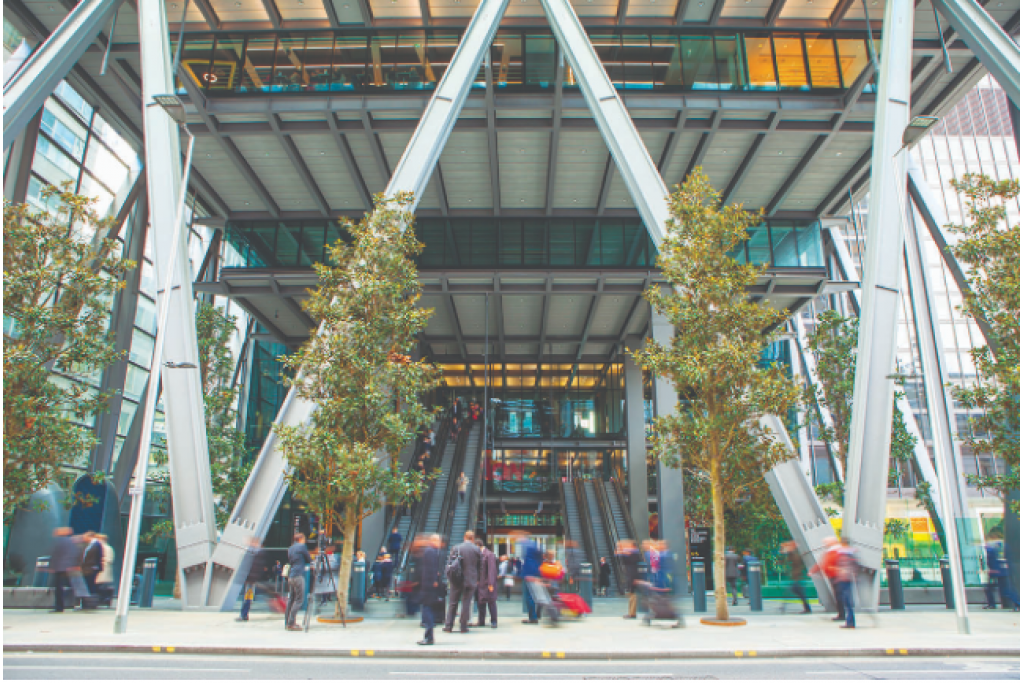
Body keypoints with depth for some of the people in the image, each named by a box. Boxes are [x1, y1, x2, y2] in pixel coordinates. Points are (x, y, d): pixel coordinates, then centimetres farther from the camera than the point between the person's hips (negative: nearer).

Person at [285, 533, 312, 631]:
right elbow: (309, 560, 2)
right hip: (299, 576, -8)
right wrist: (311, 560, 24)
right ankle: (291, 624, -10)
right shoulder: (302, 546, -3)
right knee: (298, 600, -7)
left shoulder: (290, 548, 18)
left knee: (291, 599, 11)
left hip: (290, 576, 8)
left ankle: (288, 623, 13)